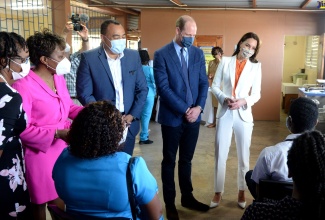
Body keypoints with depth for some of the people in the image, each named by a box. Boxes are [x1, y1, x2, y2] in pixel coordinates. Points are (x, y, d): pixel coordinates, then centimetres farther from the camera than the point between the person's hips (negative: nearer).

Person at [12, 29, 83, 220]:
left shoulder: (59, 78, 5)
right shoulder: (23, 85, -20)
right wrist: (57, 133, -27)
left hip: (63, 149, 7)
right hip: (40, 153, -6)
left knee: (62, 200, 16)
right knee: (40, 203, 13)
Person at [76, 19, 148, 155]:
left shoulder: (134, 56, 3)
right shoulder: (89, 58, -8)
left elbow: (142, 89, 5)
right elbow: (84, 94, -9)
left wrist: (132, 115, -6)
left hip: (128, 123, 3)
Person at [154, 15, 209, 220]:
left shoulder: (198, 53, 6)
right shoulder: (161, 55, -9)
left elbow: (204, 83, 5)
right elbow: (164, 88, -15)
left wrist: (198, 107, -10)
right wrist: (185, 110, -16)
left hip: (194, 116, 4)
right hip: (172, 117, -4)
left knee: (186, 159, 16)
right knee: (169, 161, 10)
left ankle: (187, 197, 32)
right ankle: (169, 202, 25)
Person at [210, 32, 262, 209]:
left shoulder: (256, 66, 3)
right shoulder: (225, 61, 3)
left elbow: (256, 94, 1)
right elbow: (214, 86, 1)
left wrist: (244, 101, -18)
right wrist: (224, 99, -16)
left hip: (244, 115, 0)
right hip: (224, 113, 0)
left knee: (243, 156, 10)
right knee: (220, 155, 5)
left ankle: (242, 192, 27)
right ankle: (218, 192, 19)